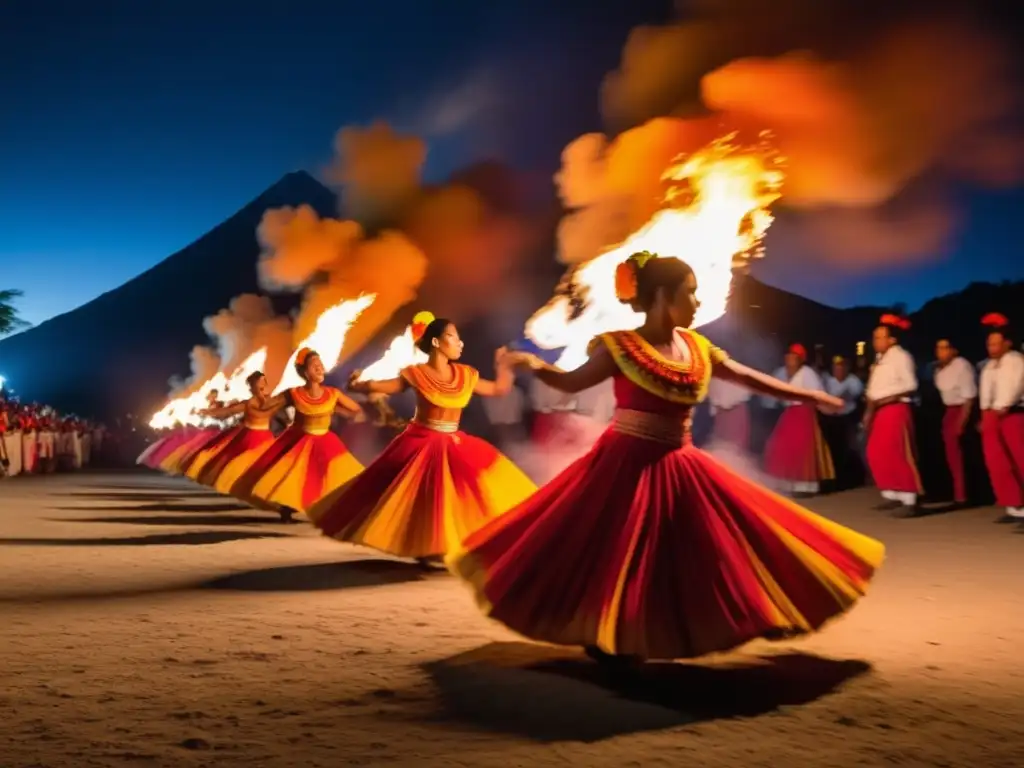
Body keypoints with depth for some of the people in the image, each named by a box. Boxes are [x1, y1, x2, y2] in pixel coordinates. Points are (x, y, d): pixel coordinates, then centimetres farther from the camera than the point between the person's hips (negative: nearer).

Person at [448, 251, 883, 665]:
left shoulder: (697, 348, 7)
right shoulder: (621, 346, -10)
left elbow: (750, 379, 14)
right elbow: (572, 383, -3)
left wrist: (809, 397, 18)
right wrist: (535, 366, -19)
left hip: (678, 466, 7)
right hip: (628, 463, -6)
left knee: (699, 551, 9)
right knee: (617, 555, 0)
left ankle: (677, 633, 23)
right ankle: (606, 639, 17)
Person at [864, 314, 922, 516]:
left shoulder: (901, 356, -8)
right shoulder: (880, 358, 17)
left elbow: (910, 385, -16)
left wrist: (885, 397, -18)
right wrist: (870, 408, 6)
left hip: (896, 409, -9)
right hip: (880, 411, 9)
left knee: (899, 454, -9)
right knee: (876, 454, 8)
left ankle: (909, 501, -6)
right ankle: (890, 495, 18)